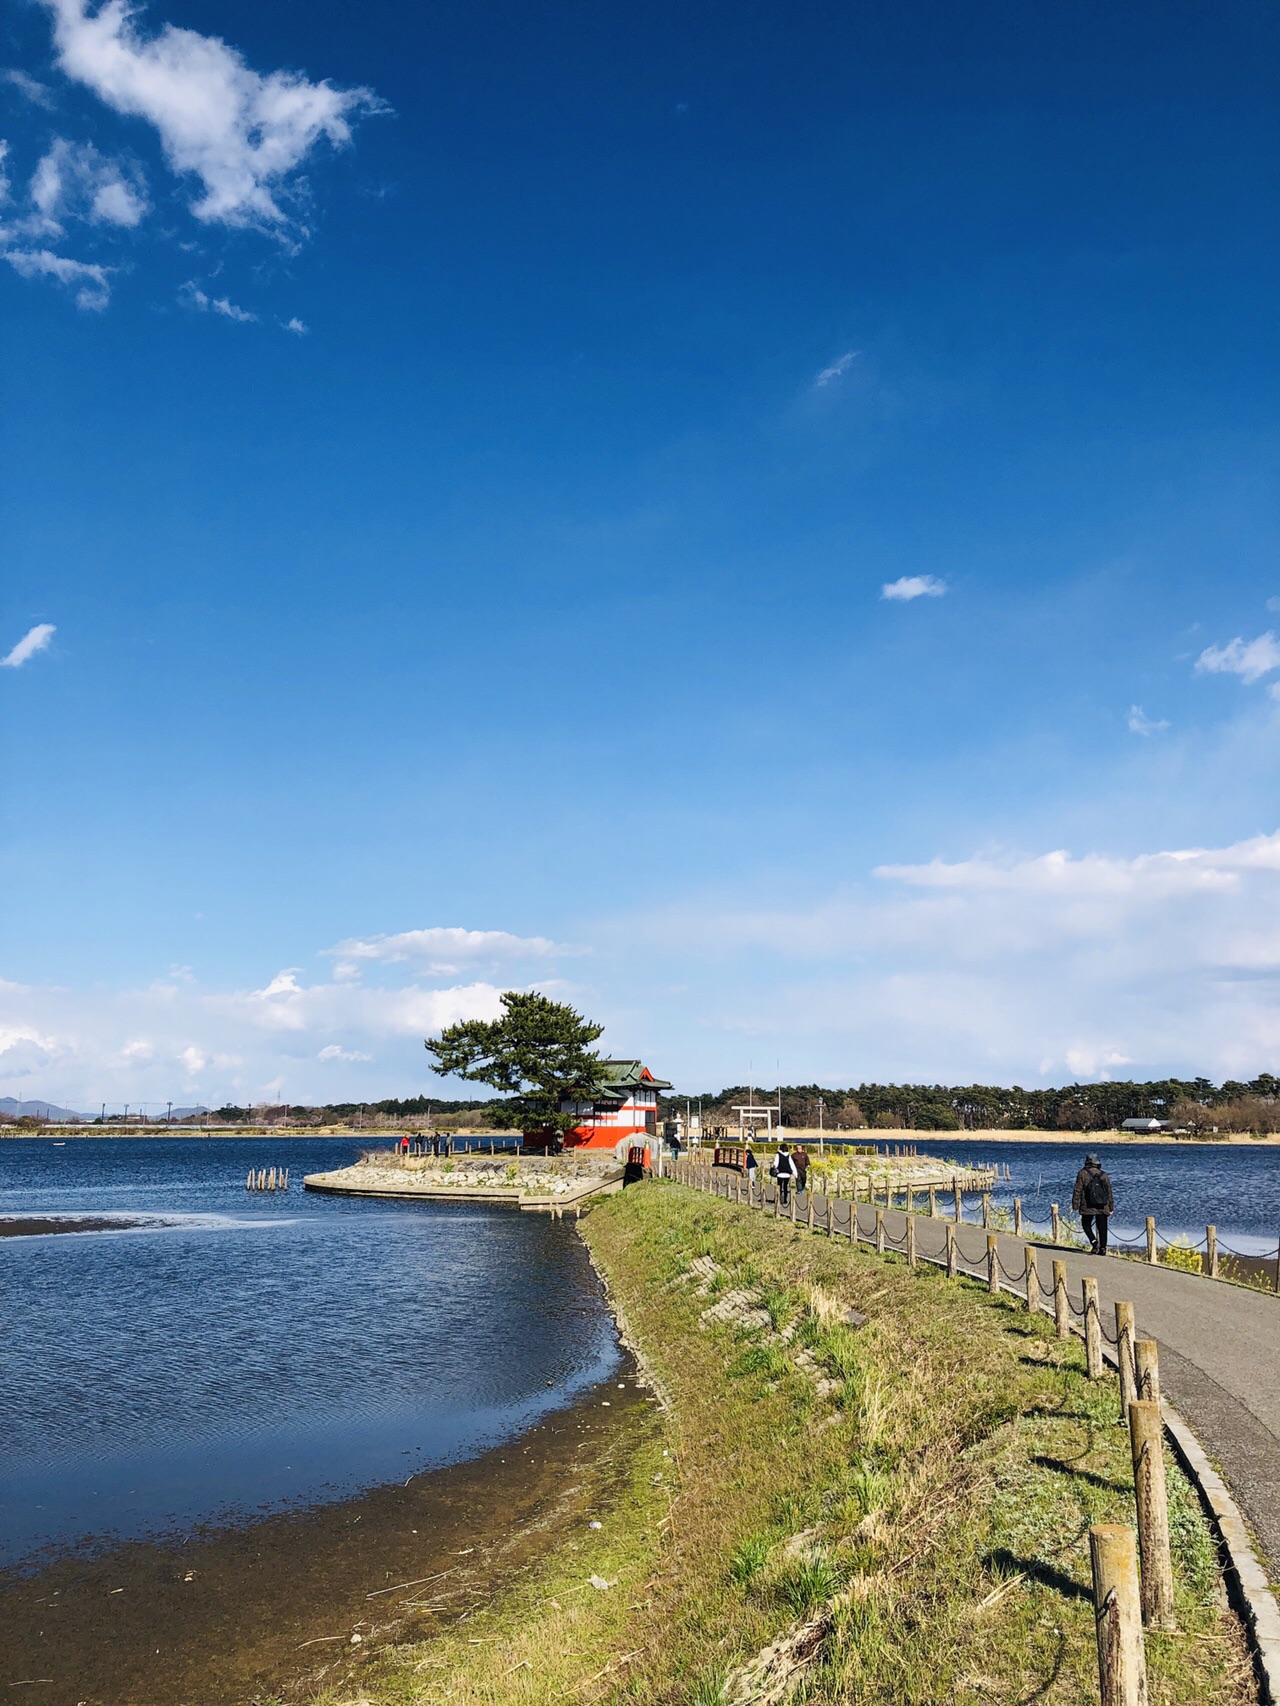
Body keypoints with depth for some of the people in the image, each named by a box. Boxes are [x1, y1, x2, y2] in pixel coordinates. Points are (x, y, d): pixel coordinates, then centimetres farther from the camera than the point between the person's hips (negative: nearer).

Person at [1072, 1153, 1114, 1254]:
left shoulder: (1082, 1174, -2)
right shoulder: (1104, 1175, 10)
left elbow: (1077, 1191, -4)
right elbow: (1109, 1193, 14)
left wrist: (1075, 1205, 0)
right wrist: (1111, 1207, 20)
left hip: (1088, 1207, -3)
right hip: (1103, 1207, 3)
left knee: (1086, 1225, 11)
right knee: (1102, 1228, 8)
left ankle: (1094, 1242, -8)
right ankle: (1103, 1248, 5)